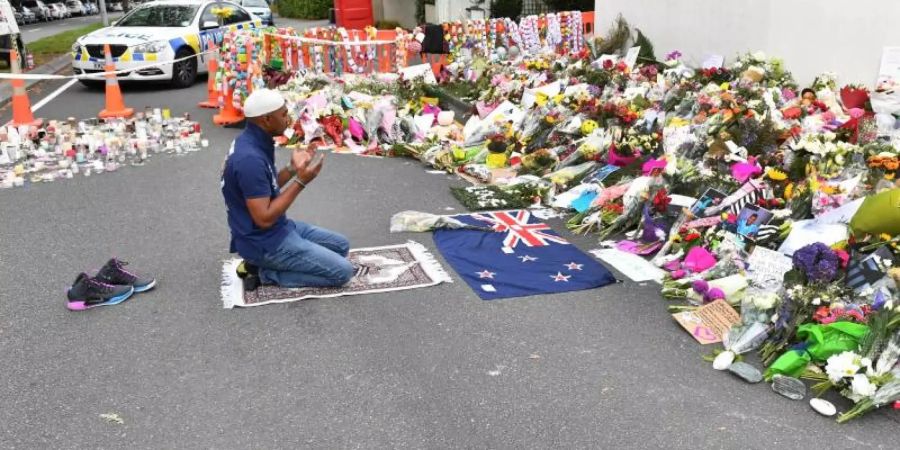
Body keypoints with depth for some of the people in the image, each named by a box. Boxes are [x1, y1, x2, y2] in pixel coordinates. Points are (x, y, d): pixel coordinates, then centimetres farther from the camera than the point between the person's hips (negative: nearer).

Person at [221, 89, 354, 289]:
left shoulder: (255, 142, 3)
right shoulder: (250, 158, -28)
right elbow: (264, 218, -26)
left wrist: (293, 169, -1)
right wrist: (301, 181, -23)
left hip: (278, 228, 10)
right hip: (264, 242, -10)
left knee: (341, 245, 18)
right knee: (342, 271, -9)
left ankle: (264, 265, 10)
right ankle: (264, 272, -2)